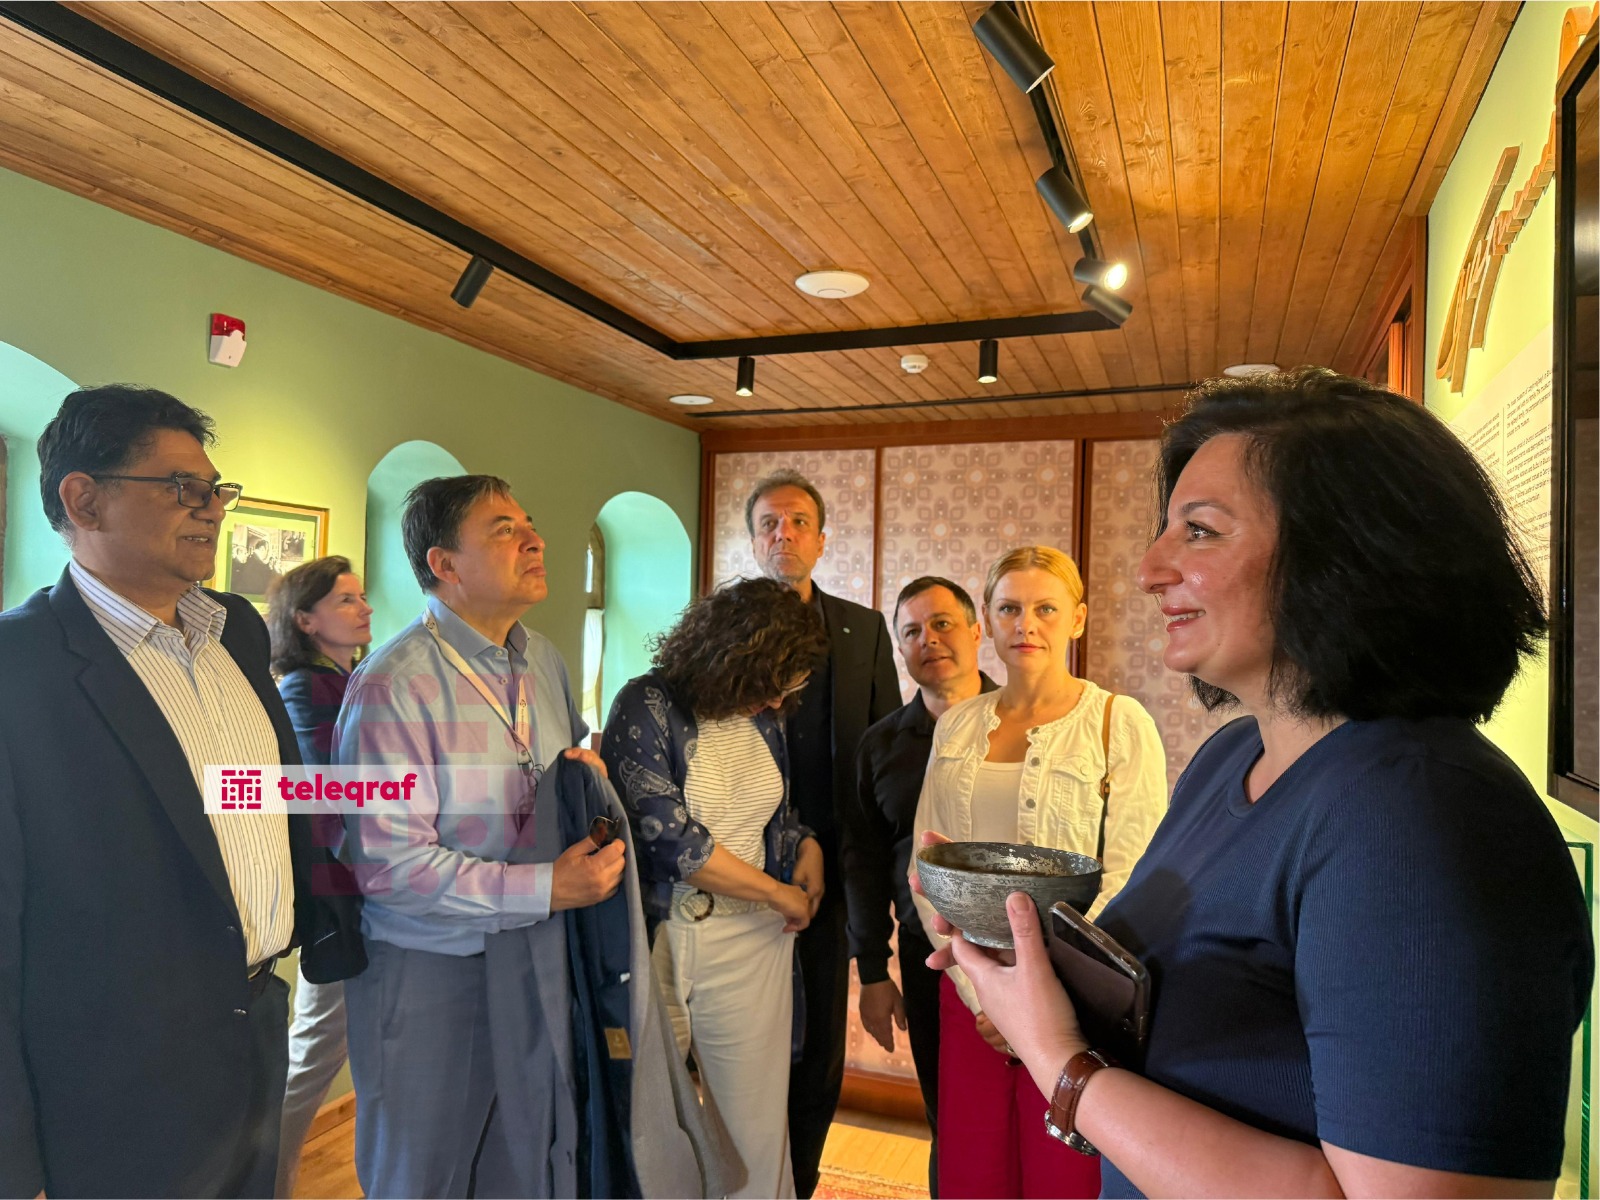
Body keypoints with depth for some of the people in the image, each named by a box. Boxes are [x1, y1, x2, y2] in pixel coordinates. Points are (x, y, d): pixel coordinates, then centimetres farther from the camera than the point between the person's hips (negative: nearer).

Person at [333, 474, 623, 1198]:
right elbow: (388, 863, -24)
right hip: (429, 970, -6)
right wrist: (547, 887, -24)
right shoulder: (393, 685, -20)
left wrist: (584, 767, -3)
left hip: (539, 954, 6)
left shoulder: (543, 660, 5)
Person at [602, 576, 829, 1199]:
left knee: (757, 1125, 9)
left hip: (752, 941, 4)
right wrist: (779, 893, -9)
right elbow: (671, 838, -19)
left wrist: (808, 847, -2)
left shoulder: (763, 716, 5)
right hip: (658, 934, -4)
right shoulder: (646, 705, -12)